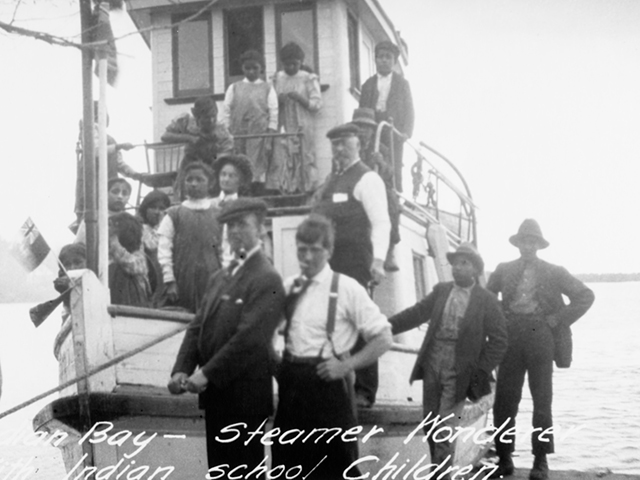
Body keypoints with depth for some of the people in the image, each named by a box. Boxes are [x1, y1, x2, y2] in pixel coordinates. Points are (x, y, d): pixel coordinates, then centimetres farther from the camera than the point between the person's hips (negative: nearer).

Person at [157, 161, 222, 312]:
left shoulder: (220, 216, 8)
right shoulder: (173, 215, 6)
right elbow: (164, 250, 1)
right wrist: (169, 282, -7)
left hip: (212, 284, 1)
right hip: (181, 284, -1)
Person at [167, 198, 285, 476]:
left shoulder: (267, 279, -12)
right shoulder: (220, 277, 15)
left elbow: (249, 338, -21)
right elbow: (197, 327, 11)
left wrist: (207, 375, -20)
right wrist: (182, 370, -3)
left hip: (244, 395, -8)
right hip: (215, 393, 8)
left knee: (244, 470, 1)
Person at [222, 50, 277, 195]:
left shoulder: (267, 88, 10)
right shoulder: (234, 88, 14)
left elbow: (274, 114, 4)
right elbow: (226, 113, 10)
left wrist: (269, 140, -6)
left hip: (259, 135, -1)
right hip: (237, 135, 1)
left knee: (258, 169, -8)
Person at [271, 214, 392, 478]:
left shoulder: (347, 288, -9)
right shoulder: (288, 286, 5)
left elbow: (383, 338, -7)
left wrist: (347, 365, -15)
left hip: (327, 383, -5)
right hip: (291, 383, 5)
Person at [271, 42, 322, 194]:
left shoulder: (309, 79, 5)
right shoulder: (277, 78, 13)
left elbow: (317, 104, -1)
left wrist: (299, 98, -16)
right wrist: (278, 100, -7)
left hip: (302, 129, -2)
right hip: (282, 129, 2)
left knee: (304, 161, -5)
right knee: (280, 162, -8)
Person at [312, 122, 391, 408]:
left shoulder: (366, 179, -6)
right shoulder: (331, 180, 19)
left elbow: (381, 223, -14)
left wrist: (378, 261, -25)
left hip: (354, 264, -7)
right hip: (328, 265, 8)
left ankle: (364, 392, 5)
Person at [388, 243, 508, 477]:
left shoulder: (486, 301, -4)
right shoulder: (440, 291, 7)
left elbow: (499, 340, -4)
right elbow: (416, 313, 3)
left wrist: (481, 371, -10)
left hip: (458, 372, -4)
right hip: (432, 366, 4)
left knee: (445, 427, -6)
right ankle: (437, 467, 30)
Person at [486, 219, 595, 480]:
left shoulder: (554, 272, 5)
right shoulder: (504, 270, 10)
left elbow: (586, 295, 5)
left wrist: (559, 320, -3)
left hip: (541, 338, -1)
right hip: (511, 338, 2)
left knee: (542, 402, 1)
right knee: (504, 401, 0)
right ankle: (504, 458, 11)